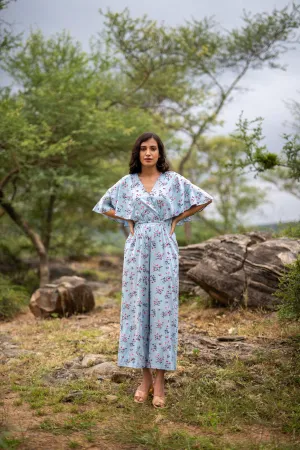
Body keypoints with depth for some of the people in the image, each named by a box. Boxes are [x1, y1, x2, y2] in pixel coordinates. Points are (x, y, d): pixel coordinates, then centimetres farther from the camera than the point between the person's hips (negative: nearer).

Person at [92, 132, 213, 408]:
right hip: (137, 248, 2)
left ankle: (160, 380, 3)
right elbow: (105, 206, 18)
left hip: (163, 248, -2)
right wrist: (128, 220, 6)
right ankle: (145, 377, 12)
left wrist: (176, 219, 2)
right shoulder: (127, 182, 7)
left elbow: (204, 199, 5)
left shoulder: (173, 180, 2)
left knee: (163, 307, -3)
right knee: (137, 306, 1)